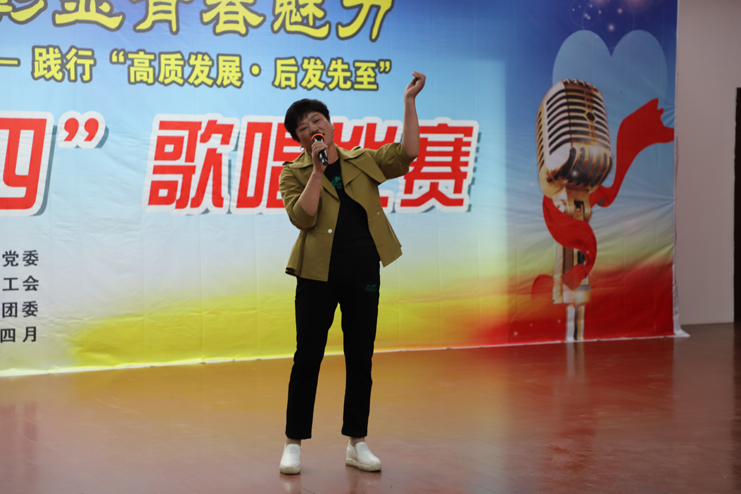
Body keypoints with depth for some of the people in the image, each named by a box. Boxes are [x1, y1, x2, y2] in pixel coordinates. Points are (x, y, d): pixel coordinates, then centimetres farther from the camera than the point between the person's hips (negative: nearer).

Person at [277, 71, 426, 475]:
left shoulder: (362, 162, 12)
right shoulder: (294, 173, 4)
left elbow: (406, 154, 0)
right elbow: (301, 217, -11)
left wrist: (409, 101, -1)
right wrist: (318, 171, -14)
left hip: (363, 271, 2)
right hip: (318, 273, -2)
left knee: (360, 358, 6)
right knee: (308, 356, 1)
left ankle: (357, 444, 16)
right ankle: (293, 444, 10)